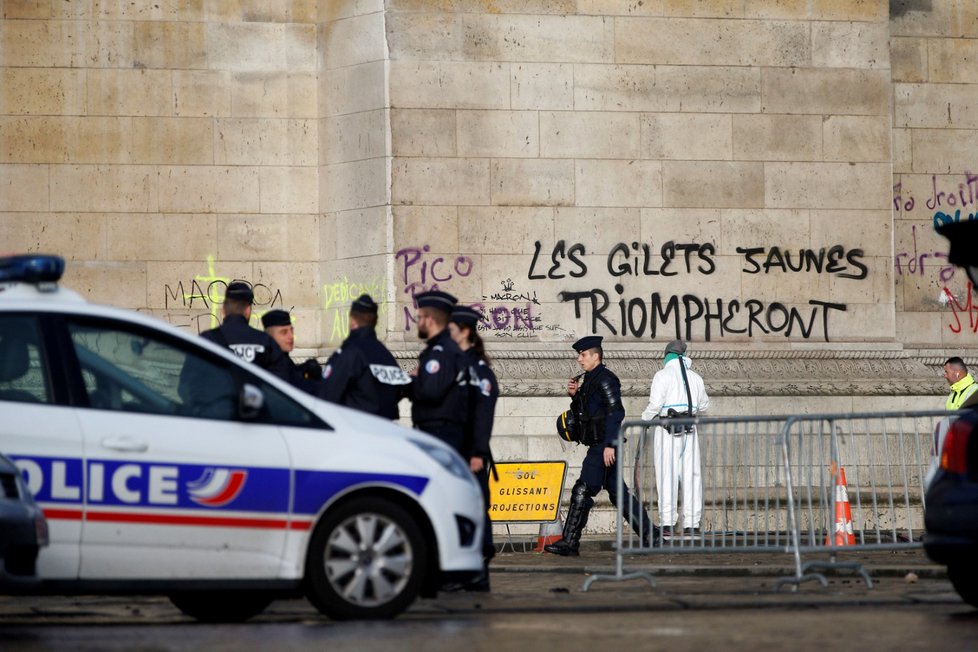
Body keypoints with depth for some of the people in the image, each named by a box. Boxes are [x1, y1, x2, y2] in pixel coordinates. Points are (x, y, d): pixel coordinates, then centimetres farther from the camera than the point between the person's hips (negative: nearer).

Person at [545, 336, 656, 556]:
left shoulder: (605, 379, -11)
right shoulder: (589, 380, 19)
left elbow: (616, 412, -20)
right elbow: (582, 412, 25)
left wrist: (609, 444, -25)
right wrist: (575, 395, 7)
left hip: (603, 446, -10)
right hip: (599, 446, 10)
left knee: (582, 491, -11)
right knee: (618, 492, 12)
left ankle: (569, 542, -11)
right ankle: (650, 536, 15)